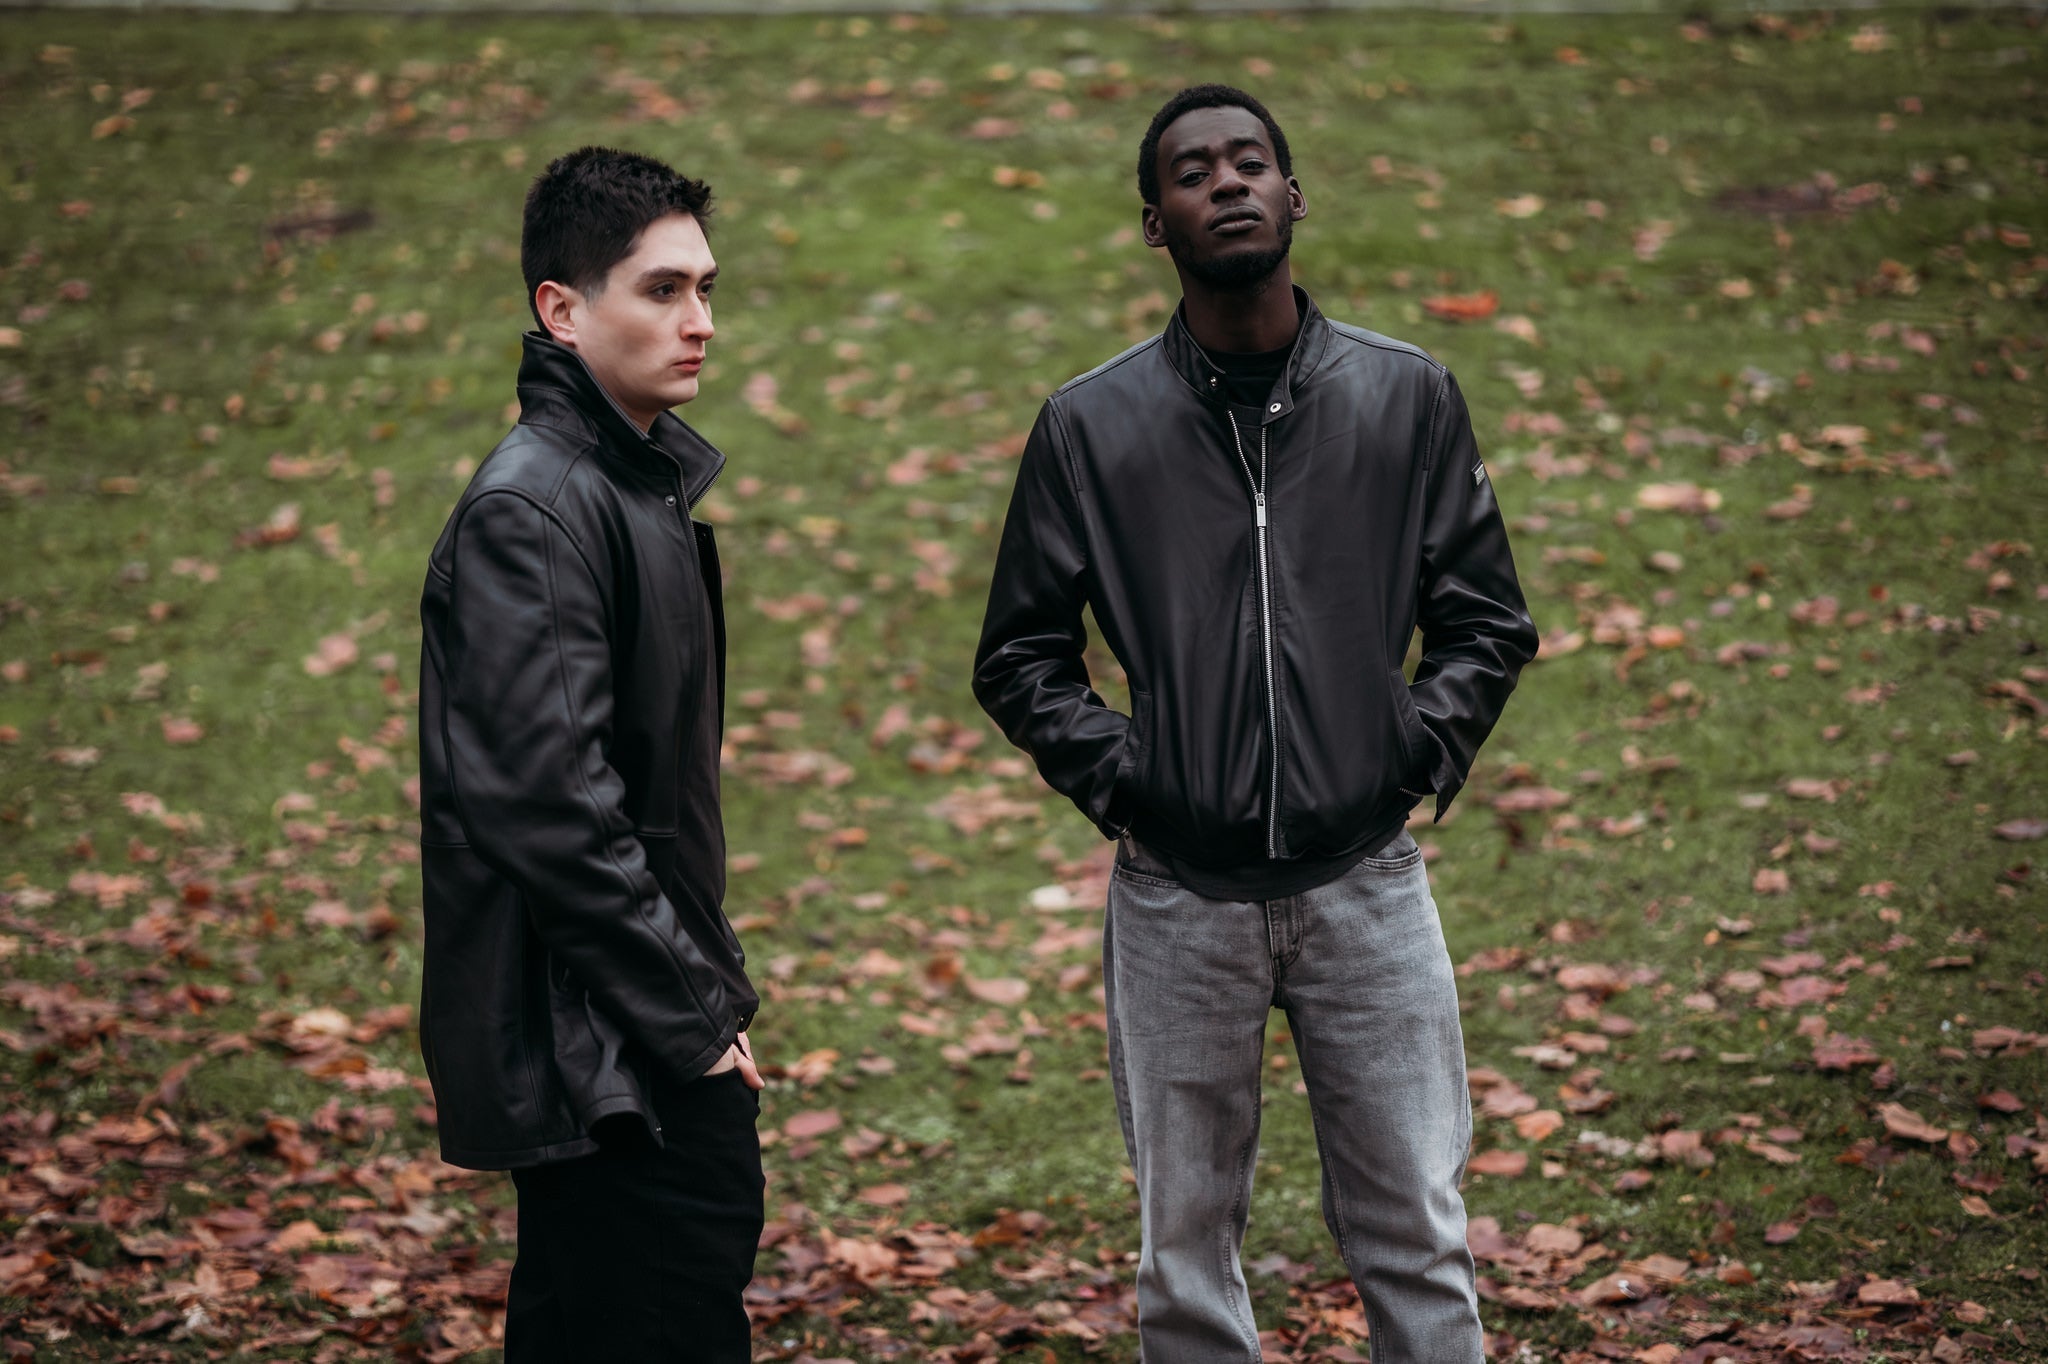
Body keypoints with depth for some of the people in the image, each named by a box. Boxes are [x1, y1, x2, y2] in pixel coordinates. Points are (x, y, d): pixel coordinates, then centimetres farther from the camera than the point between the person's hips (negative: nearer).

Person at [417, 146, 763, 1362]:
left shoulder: (650, 483, 15)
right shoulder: (529, 511, -16)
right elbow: (549, 804, -23)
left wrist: (713, 991, 15)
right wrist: (693, 1021, -18)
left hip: (650, 1037, 10)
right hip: (601, 1064, -10)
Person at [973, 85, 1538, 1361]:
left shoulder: (1408, 396, 4)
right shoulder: (1091, 424, 2)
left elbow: (1488, 622, 10)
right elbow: (1021, 655, 8)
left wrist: (1416, 760, -2)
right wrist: (1117, 777, -4)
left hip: (1367, 883, 0)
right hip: (1179, 898, 0)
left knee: (1416, 1234, 3)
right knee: (1186, 1243, 8)